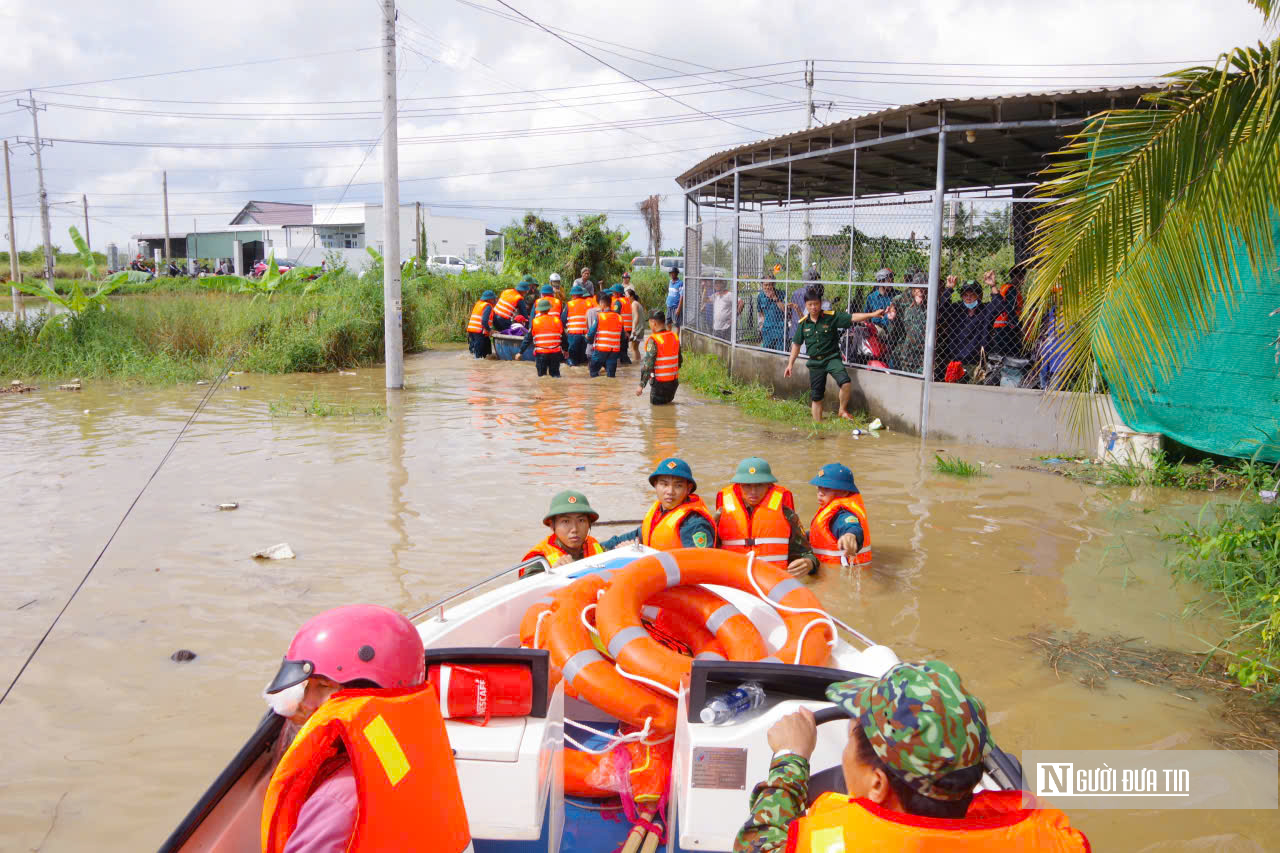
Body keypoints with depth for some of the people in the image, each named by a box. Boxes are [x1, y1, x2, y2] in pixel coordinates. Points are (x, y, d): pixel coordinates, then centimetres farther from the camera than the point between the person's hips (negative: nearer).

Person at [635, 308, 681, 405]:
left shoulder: (653, 341, -18)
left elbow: (648, 365, -21)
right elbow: (680, 361, 11)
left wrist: (641, 385, -17)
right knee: (667, 402, 26)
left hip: (660, 382, -6)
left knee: (656, 403, 10)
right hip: (674, 381, 6)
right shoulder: (675, 337, 3)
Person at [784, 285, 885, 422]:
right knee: (816, 398, 7)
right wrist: (790, 364, 11)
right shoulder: (803, 323, 2)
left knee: (845, 383, -27)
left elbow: (853, 318, -12)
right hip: (815, 362, 3)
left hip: (832, 358, -3)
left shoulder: (832, 317, -7)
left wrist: (872, 314, -23)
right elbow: (796, 344, 12)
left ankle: (843, 410, -3)